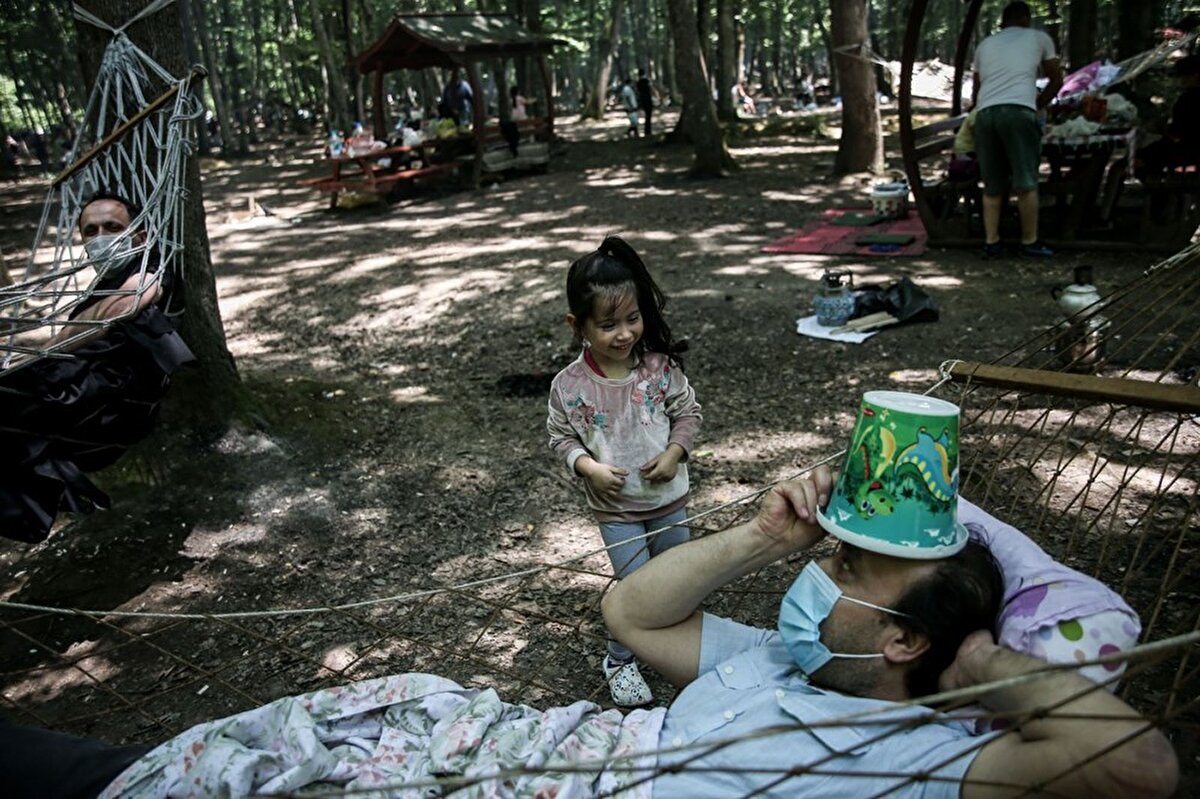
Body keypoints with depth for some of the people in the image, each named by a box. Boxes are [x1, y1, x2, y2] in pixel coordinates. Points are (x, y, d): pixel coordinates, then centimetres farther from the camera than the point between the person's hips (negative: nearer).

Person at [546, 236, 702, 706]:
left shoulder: (660, 366, -13)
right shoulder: (569, 386, -17)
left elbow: (688, 412, -1)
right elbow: (561, 437, -3)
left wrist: (674, 453, -16)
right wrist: (588, 467, -19)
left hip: (669, 496, 3)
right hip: (616, 508, -3)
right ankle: (620, 661, 26)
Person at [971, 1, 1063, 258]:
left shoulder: (985, 44, 28)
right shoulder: (1039, 37, 20)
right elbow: (1057, 80, 26)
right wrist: (1038, 104, 39)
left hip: (985, 113, 4)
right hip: (1018, 112, -4)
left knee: (992, 185, 9)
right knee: (1026, 182, 1)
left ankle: (991, 242, 7)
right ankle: (1030, 242, 6)